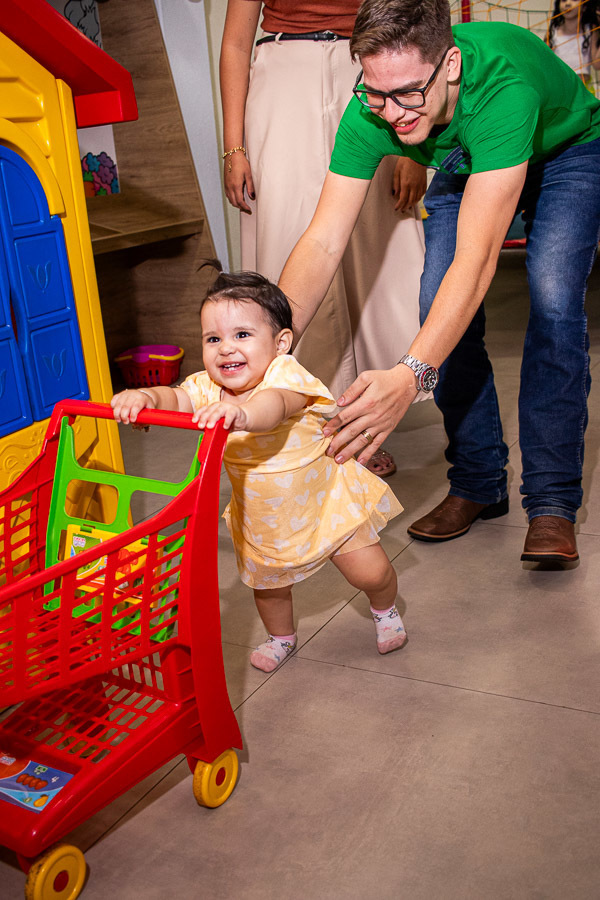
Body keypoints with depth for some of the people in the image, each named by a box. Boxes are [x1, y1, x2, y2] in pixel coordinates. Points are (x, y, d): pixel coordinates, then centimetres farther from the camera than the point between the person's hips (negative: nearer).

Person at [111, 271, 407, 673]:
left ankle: (385, 608, 37)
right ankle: (281, 636, 51)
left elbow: (274, 404, -53)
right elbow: (177, 398, -35)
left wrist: (241, 414, -76)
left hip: (327, 498, -4)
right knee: (268, 584, 19)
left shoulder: (286, 376, -31)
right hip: (262, 516, 5)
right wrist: (145, 396, -58)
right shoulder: (209, 388, -16)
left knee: (371, 572, 0)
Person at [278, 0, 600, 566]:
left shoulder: (501, 86, -45)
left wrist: (410, 376, -64)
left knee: (552, 303, -25)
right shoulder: (370, 114, -30)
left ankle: (552, 502, -16)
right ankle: (479, 484, 1)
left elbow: (476, 257, -52)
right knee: (441, 308, -13)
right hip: (465, 168, 4)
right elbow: (322, 243, -32)